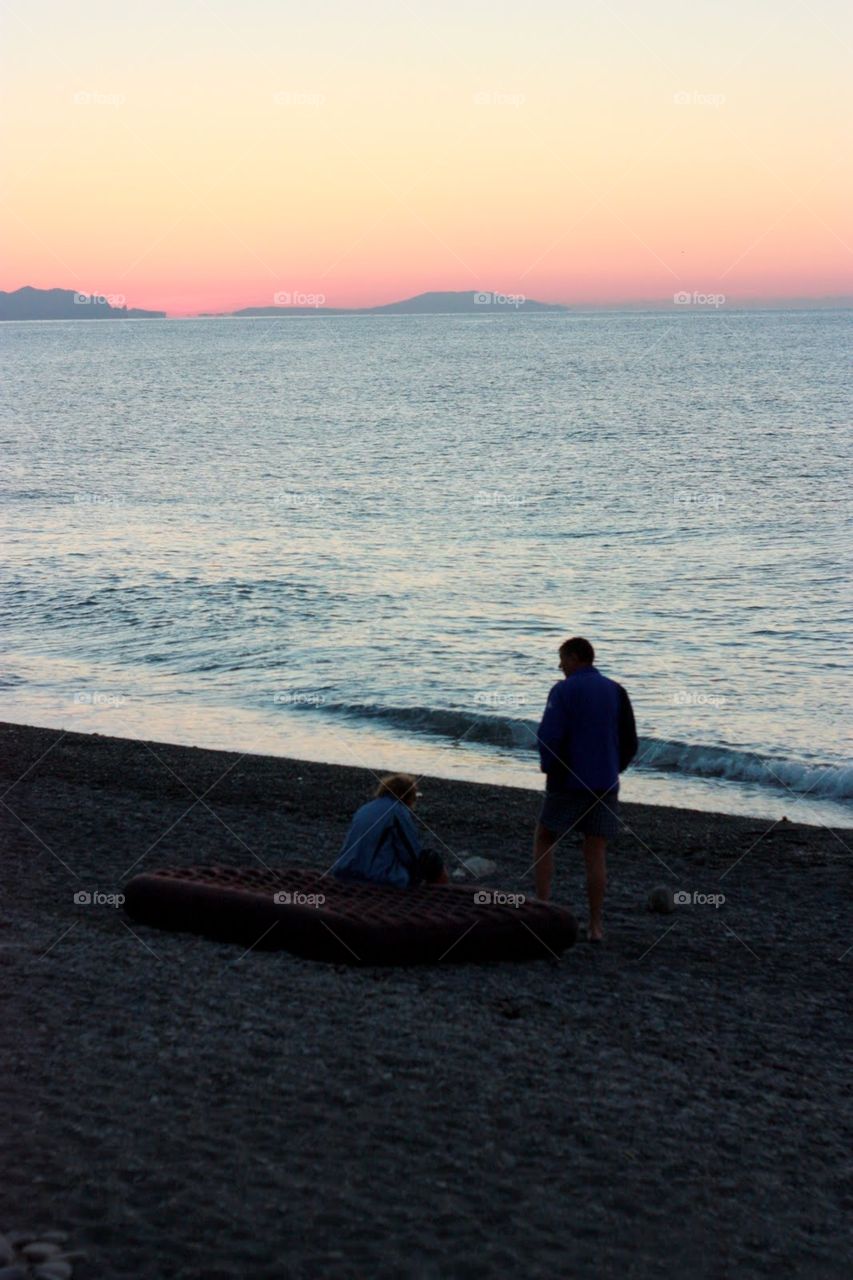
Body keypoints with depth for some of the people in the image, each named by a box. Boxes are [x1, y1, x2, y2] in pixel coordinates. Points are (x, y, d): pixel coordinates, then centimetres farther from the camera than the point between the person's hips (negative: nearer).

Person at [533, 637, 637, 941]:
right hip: (605, 784, 4)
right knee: (596, 853, 6)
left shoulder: (563, 690, -8)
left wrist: (549, 768, 1)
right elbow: (629, 743, 6)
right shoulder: (616, 692, 7)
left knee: (544, 840, 14)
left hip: (568, 782, -4)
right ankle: (595, 925, 3)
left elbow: (549, 736, -17)